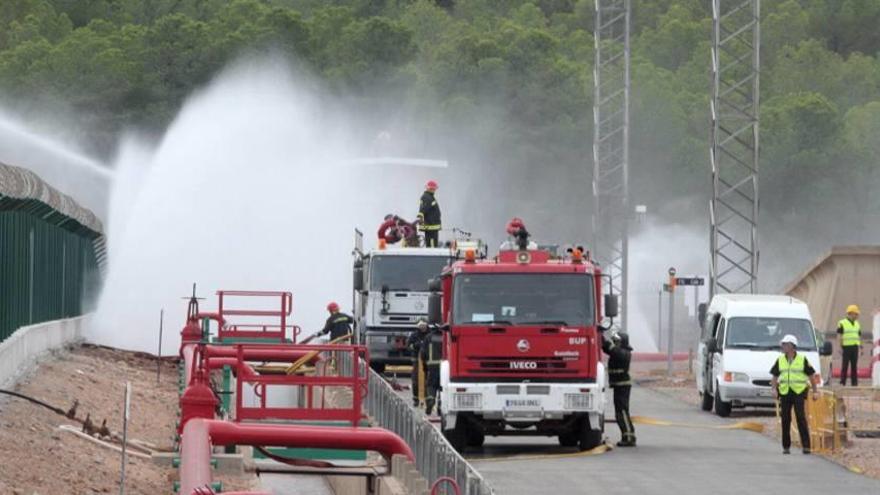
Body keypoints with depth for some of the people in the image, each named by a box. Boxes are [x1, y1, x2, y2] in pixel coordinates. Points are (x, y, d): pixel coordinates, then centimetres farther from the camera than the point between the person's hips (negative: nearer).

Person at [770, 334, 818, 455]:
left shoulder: (802, 360, 2)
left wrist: (815, 391, 2)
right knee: (785, 420, 3)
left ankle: (806, 446, -11)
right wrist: (774, 389, -3)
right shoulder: (780, 360, 11)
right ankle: (786, 446, 11)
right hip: (784, 393, 4)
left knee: (801, 418, -11)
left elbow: (811, 376, 6)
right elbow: (774, 377, 14)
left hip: (799, 393, -3)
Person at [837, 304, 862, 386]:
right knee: (845, 365, -5)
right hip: (846, 347, -6)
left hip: (855, 347, 6)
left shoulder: (857, 324, 16)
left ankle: (854, 382, 9)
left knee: (854, 366, 6)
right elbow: (839, 336, -4)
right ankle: (842, 382, -1)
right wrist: (840, 347, -10)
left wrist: (860, 347, 14)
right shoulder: (842, 323, -2)